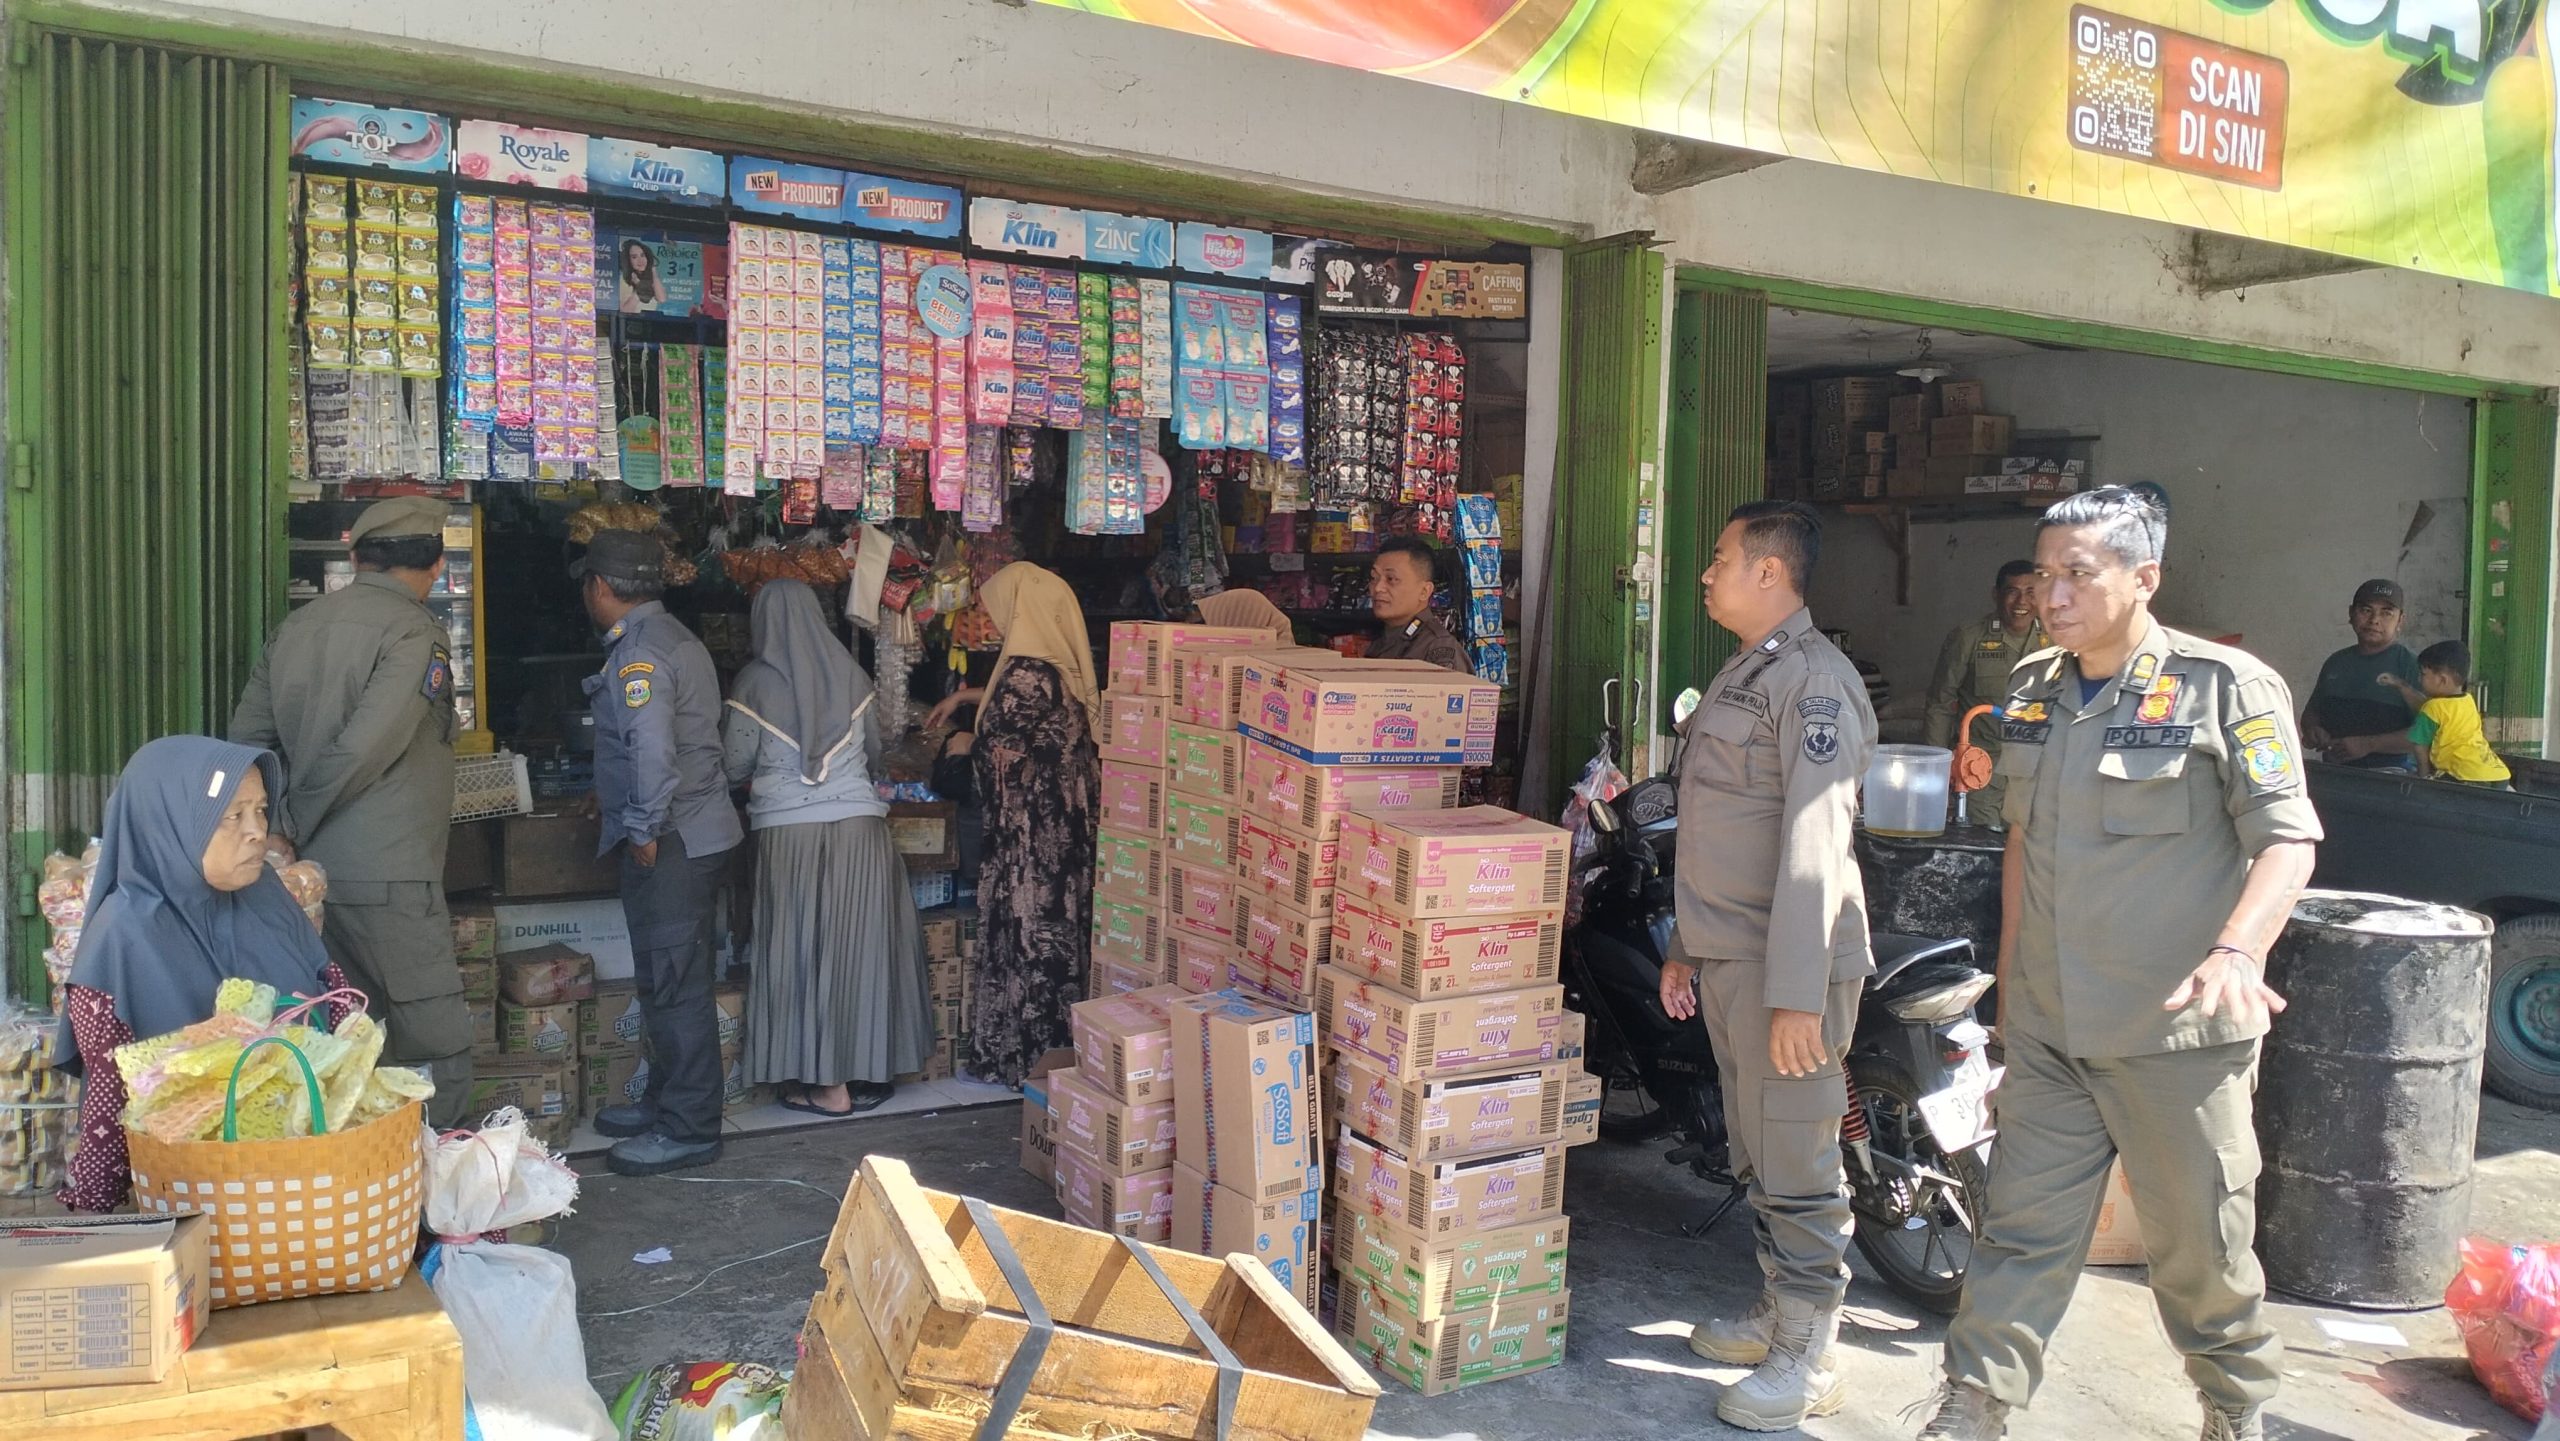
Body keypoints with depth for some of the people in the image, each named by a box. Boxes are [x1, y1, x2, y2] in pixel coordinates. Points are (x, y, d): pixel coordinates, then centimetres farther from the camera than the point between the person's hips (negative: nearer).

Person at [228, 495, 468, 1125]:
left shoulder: (299, 624, 11)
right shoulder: (414, 631, -12)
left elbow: (247, 736, 12)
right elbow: (363, 749, -19)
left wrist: (284, 830, 11)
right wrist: (293, 826, -7)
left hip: (313, 873, 8)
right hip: (386, 878, -8)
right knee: (439, 1049, -2)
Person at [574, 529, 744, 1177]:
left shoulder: (639, 651, -17)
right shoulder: (673, 637, 16)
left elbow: (652, 748, -29)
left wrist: (644, 828, -20)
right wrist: (617, 804, 31)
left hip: (670, 841, -11)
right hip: (697, 830, 11)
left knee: (674, 984, -4)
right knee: (667, 979, 19)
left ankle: (689, 1129, 3)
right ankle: (667, 1102, 30)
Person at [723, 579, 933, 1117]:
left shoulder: (755, 682, -3)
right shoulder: (850, 674, 4)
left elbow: (735, 766, 2)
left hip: (789, 832, -2)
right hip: (859, 827, 3)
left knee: (804, 949, 5)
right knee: (860, 943, 10)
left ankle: (827, 1084, 9)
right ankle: (868, 1071, 18)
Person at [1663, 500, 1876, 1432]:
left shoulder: (1814, 678, -15)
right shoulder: (1744, 671, 16)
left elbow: (1815, 845, -22)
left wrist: (1798, 992, -25)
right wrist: (1689, 945, 21)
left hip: (1787, 965, -10)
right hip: (1728, 960, 10)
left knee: (1796, 1162, -2)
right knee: (1756, 1154, 19)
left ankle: (1808, 1358, 10)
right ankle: (1778, 1312, 33)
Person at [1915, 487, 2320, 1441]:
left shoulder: (2228, 688, -8)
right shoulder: (2033, 689, 11)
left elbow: (2287, 836, -13)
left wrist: (2238, 950, -30)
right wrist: (2011, 974, 19)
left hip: (2176, 1029, -4)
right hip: (2048, 1030, 5)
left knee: (2198, 1240, 10)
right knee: (2022, 1226, 6)